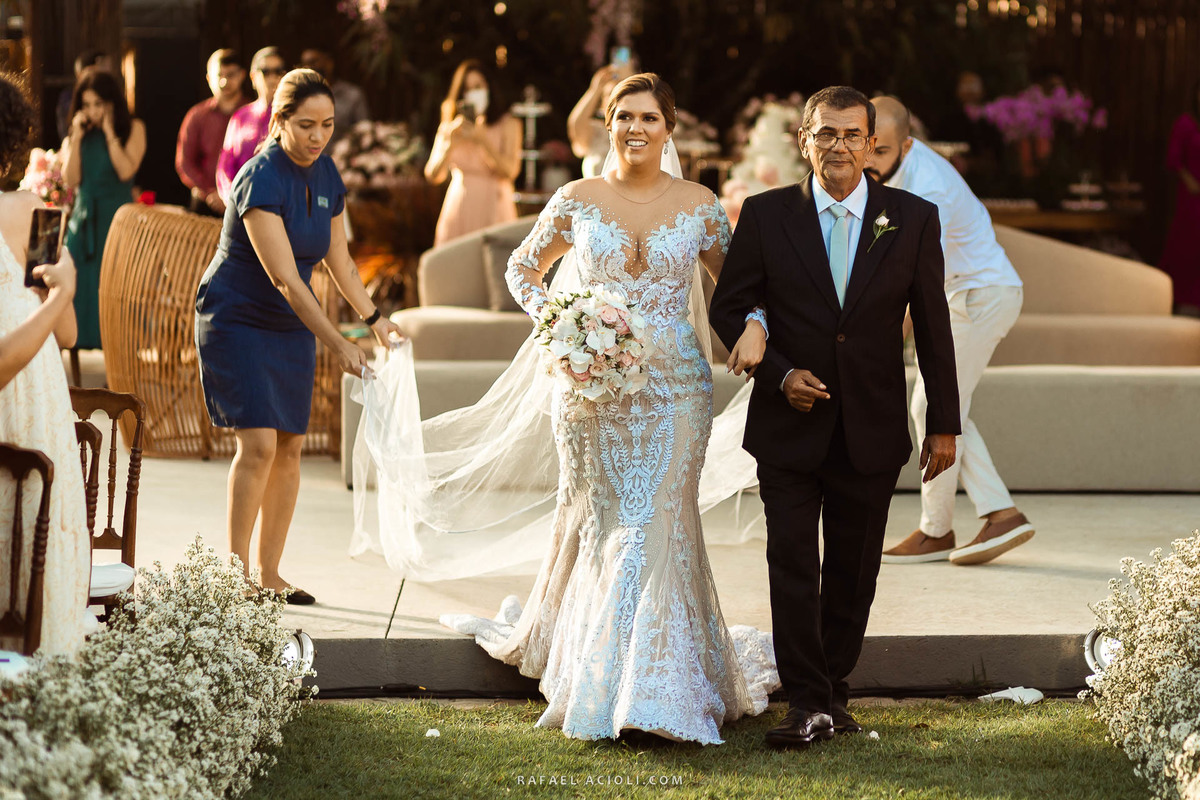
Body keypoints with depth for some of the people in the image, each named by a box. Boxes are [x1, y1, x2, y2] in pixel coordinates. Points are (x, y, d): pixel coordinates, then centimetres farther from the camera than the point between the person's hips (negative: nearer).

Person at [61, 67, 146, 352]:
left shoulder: (133, 129, 1)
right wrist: (77, 136, -5)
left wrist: (109, 133, -11)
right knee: (81, 284, -1)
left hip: (117, 219, -4)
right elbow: (70, 178, -2)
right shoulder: (75, 137, 11)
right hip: (84, 219, 4)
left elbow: (126, 171, -12)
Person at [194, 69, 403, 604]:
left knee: (289, 448, 3)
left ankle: (270, 574, 11)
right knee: (258, 444, -16)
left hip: (291, 329, 7)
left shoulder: (325, 173, 1)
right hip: (237, 320, -7)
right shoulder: (261, 180, -23)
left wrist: (374, 318, 4)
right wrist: (338, 346, -31)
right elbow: (285, 280, -28)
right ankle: (236, 573, -10)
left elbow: (338, 259, 13)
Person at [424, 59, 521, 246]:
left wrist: (483, 140, -20)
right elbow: (433, 175, 3)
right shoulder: (449, 128, 10)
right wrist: (450, 144, -11)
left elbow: (510, 171, -9)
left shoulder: (508, 124, 3)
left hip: (493, 209, -2)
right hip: (457, 208, 2)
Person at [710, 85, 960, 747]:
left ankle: (832, 689, 21)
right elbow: (728, 307, 3)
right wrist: (779, 373, -11)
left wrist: (943, 423, 3)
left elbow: (932, 324, 4)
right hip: (790, 426, -1)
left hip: (872, 431, 1)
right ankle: (808, 705, -1)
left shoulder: (913, 219, 1)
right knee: (793, 567, -5)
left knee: (853, 570, 8)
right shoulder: (766, 215, -2)